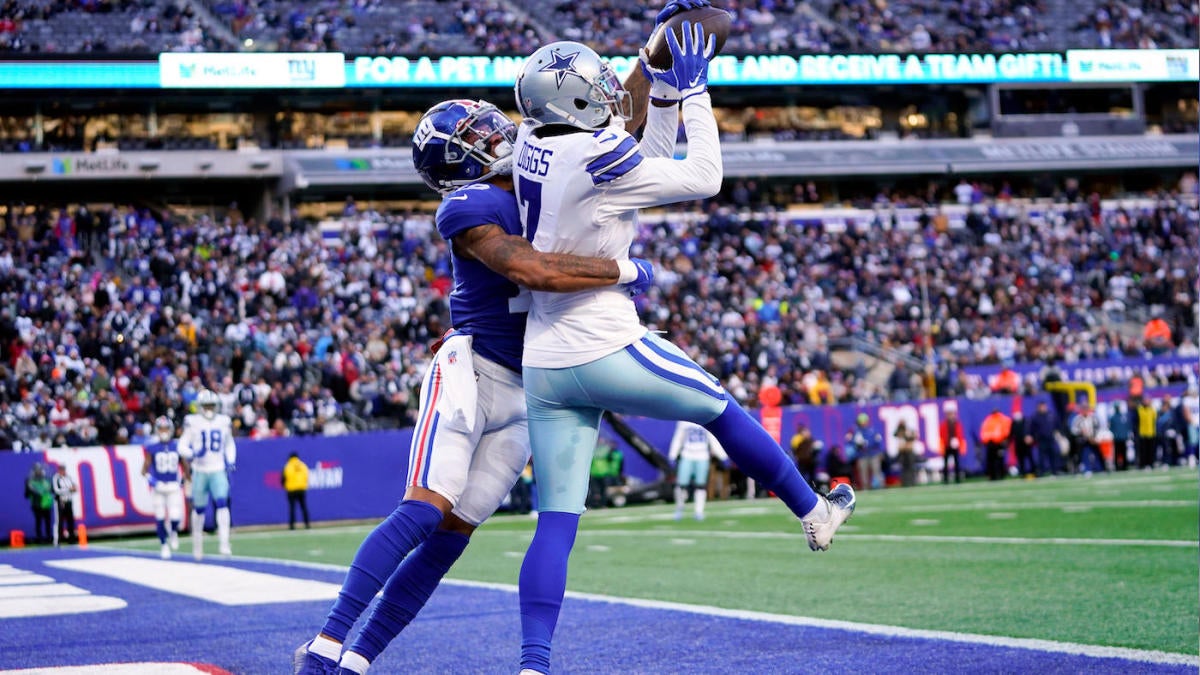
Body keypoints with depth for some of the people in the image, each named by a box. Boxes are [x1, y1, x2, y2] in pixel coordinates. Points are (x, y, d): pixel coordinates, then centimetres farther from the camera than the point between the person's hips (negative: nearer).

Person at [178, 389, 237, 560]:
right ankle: (197, 546, 25)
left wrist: (230, 461, 6)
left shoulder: (224, 422, 7)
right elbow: (182, 446, -2)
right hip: (200, 472, -1)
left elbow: (230, 444, 21)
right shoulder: (192, 422, -2)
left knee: (222, 504, -17)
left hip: (219, 471, 1)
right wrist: (191, 454, -22)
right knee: (199, 509, 8)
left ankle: (224, 544, -20)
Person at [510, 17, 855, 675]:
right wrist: (693, 89, 3)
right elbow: (702, 178, -5)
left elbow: (650, 166, 19)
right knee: (720, 408, 18)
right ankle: (813, 513, 35)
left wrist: (665, 88, 16)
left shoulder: (534, 147, 7)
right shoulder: (595, 155, -16)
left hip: (543, 366, 7)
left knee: (556, 522, 3)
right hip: (607, 351, -7)